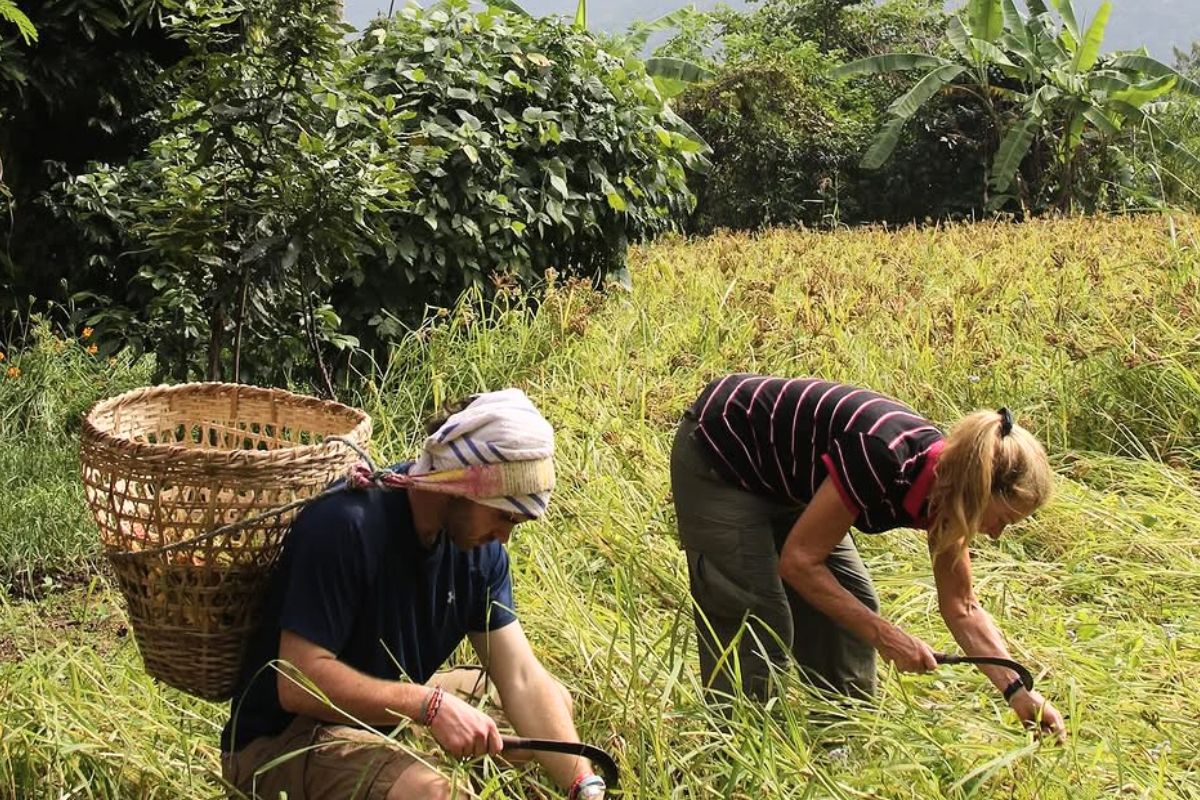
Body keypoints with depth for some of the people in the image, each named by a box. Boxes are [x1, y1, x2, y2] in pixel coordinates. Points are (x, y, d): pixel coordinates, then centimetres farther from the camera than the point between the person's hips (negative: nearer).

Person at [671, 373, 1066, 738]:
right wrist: (882, 634, -27)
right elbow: (798, 561, -28)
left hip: (783, 481, 8)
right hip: (715, 461, -8)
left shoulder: (945, 482, -11)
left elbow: (962, 608, 0)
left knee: (852, 603, 4)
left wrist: (1016, 690, -9)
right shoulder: (882, 460, -36)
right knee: (759, 619, -13)